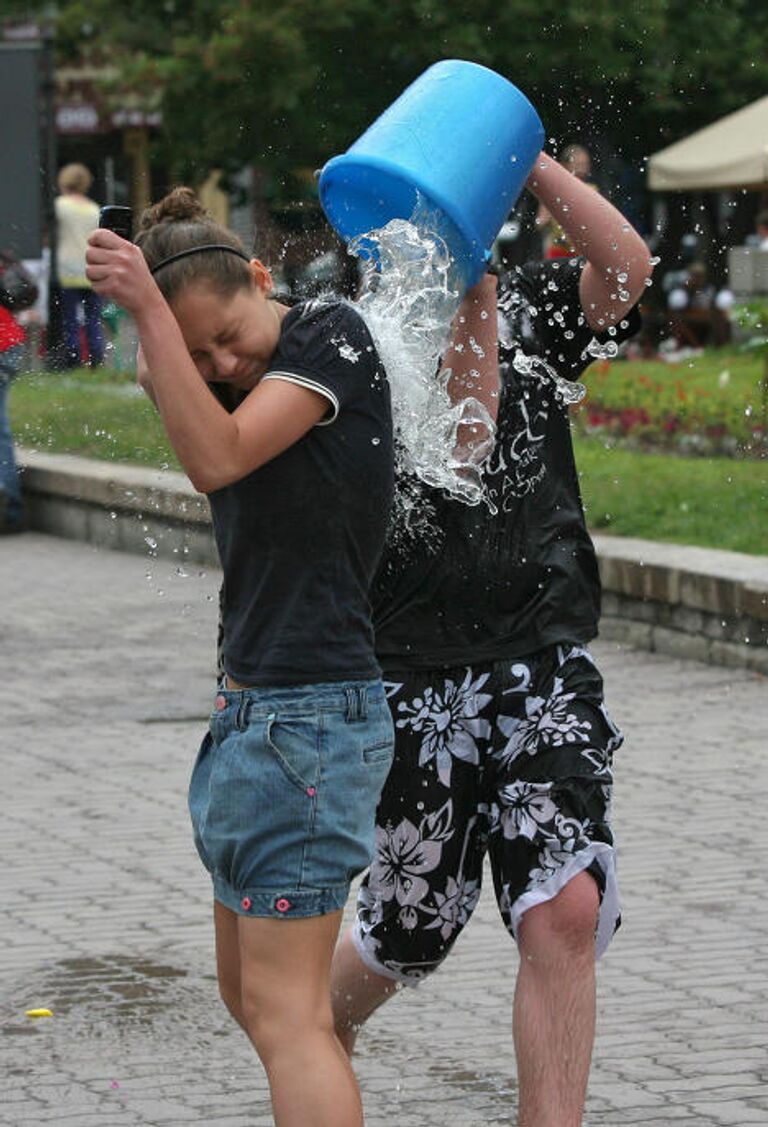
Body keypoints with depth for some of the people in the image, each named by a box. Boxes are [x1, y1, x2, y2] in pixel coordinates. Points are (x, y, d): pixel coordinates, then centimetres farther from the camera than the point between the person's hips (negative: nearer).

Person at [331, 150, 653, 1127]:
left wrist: (525, 159, -13)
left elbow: (626, 265, -11)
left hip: (544, 665, 3)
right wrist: (468, 314, -22)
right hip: (418, 673, -2)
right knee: (409, 932, 10)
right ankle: (316, 1037, 42)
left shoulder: (532, 309, 8)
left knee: (566, 907, -14)